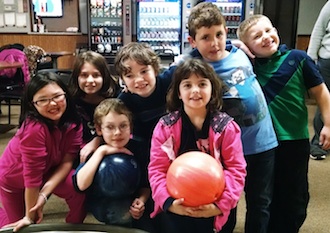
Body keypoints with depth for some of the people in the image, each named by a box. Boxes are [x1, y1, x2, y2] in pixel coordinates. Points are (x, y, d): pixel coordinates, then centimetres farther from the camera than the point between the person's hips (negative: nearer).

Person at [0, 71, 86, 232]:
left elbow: (67, 161, -19)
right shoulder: (34, 129, -38)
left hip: (48, 172, 4)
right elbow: (32, 175, -32)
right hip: (13, 178, -4)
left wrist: (44, 194, -28)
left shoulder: (72, 122, -20)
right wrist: (30, 216, -22)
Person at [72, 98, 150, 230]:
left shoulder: (136, 149, -11)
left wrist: (141, 200, -23)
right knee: (123, 213, -30)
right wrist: (101, 151, -34)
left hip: (130, 200, 3)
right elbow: (81, 185, -33)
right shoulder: (95, 152, -17)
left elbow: (145, 184, -1)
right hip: (102, 203, -3)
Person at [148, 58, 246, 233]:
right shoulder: (165, 127, -3)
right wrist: (168, 202, -18)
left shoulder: (227, 127, -4)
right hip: (176, 208, 0)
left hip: (212, 208, 0)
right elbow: (157, 168, -5)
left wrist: (221, 204, -17)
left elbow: (236, 169, -6)